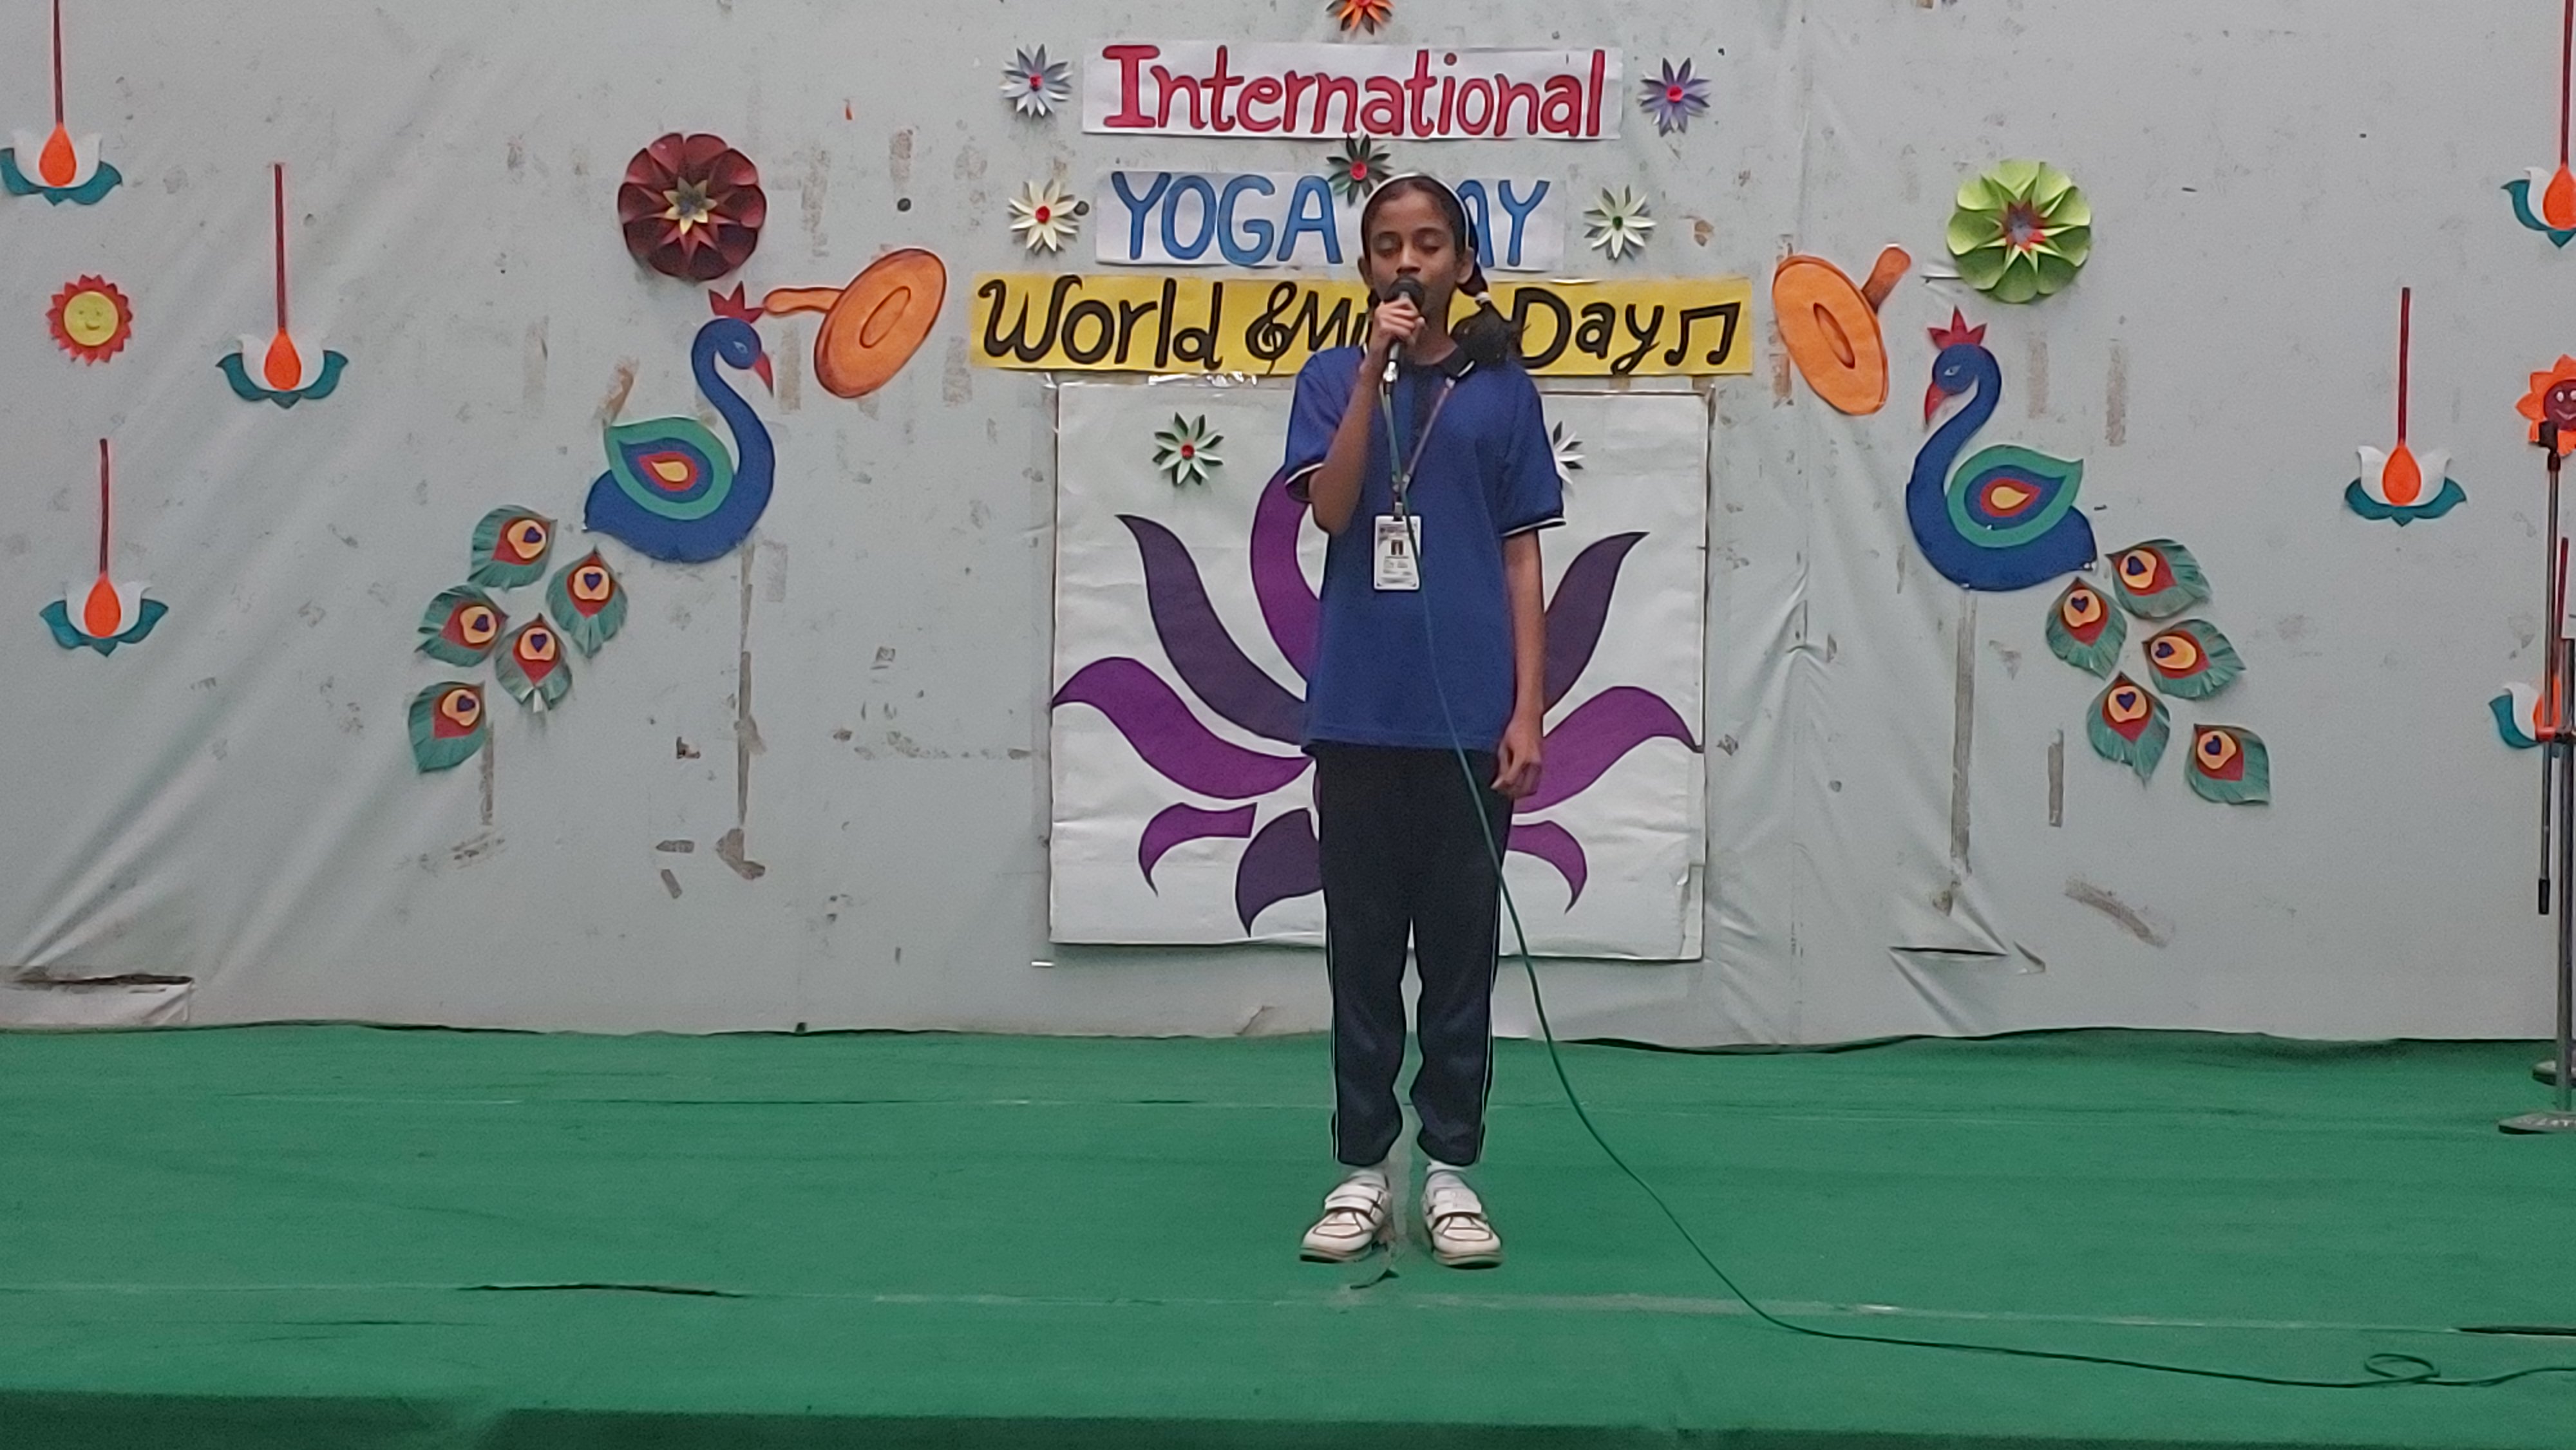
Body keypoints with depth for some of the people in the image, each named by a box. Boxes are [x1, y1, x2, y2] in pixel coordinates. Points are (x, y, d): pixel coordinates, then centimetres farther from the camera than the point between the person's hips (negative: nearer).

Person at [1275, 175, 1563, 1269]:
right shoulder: (1334, 378, 6)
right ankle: (1361, 1170, 13)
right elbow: (1331, 508, -11)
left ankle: (1451, 1169, 13)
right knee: (1362, 947, 6)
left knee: (1462, 948, 5)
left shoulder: (1502, 389, 6)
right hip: (1359, 712, 0)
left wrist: (1529, 708, -3)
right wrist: (1376, 368, -15)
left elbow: (1521, 559, 5)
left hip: (1470, 716, 0)